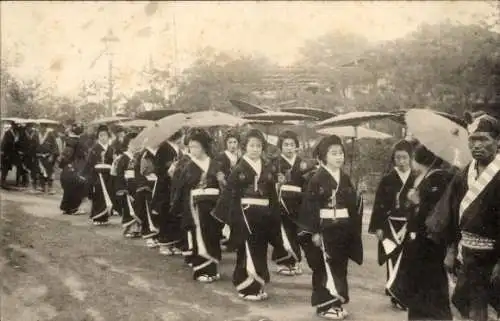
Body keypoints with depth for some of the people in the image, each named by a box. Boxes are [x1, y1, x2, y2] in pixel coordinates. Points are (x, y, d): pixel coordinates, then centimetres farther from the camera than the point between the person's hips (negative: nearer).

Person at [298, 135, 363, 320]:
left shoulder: (345, 179, 9)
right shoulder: (317, 179, -10)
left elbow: (352, 205, 13)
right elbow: (310, 207, -13)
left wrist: (354, 230, 10)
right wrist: (314, 231, -16)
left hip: (343, 229, 6)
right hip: (325, 229, -6)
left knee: (340, 267, 12)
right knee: (325, 267, -2)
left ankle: (337, 302, 23)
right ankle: (324, 305, 7)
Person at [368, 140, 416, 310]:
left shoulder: (417, 179, 2)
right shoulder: (387, 179, 1)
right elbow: (379, 205, 0)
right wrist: (378, 227, -5)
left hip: (411, 227, 1)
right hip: (392, 226, -1)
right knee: (394, 262, 1)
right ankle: (396, 295, 8)